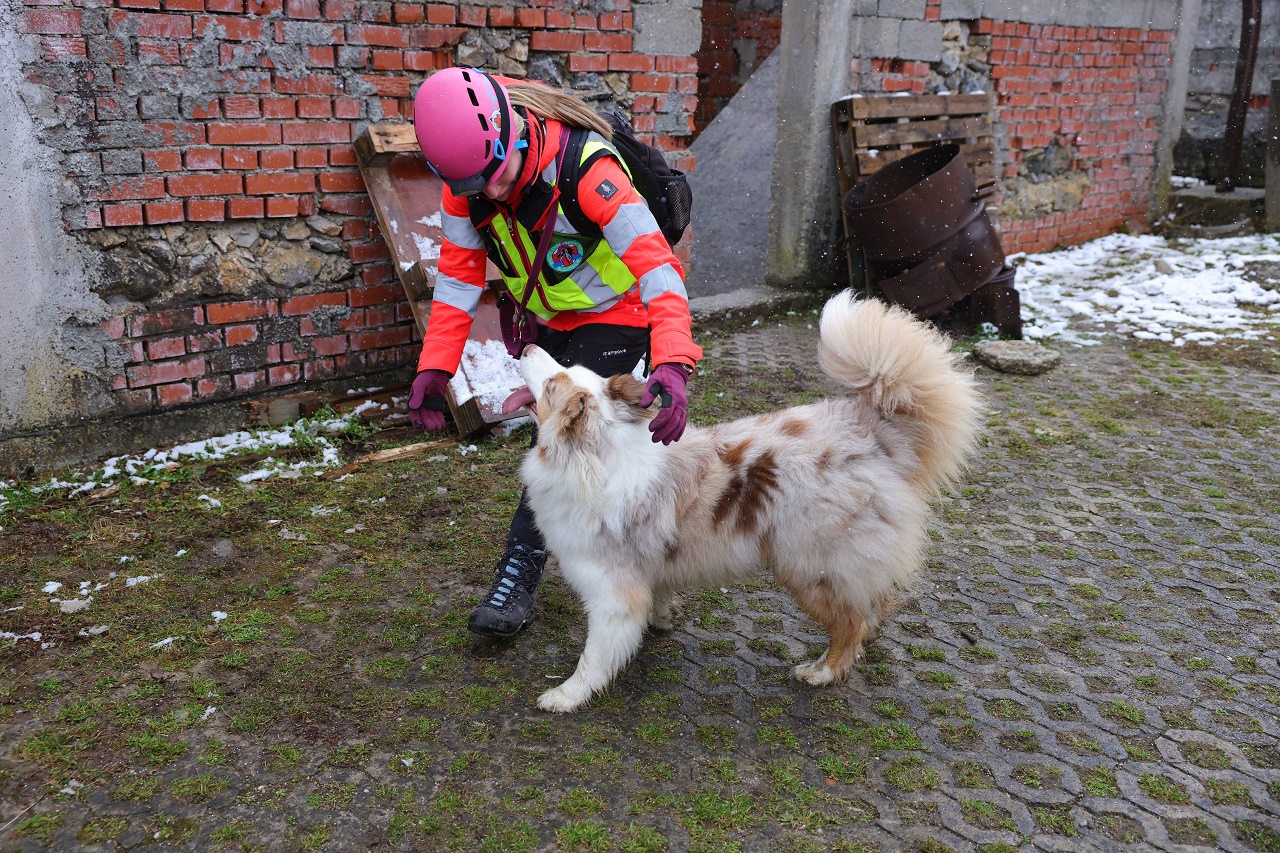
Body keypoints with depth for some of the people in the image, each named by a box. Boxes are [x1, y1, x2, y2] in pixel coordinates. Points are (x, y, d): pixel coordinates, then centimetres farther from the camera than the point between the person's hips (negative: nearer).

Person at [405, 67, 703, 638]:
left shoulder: (586, 169, -35)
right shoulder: (465, 187, -16)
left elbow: (657, 267, -39)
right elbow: (459, 274, -8)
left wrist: (672, 364, -52)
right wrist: (434, 366, -17)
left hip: (612, 319, -6)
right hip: (548, 324, 7)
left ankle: (517, 578, -4)